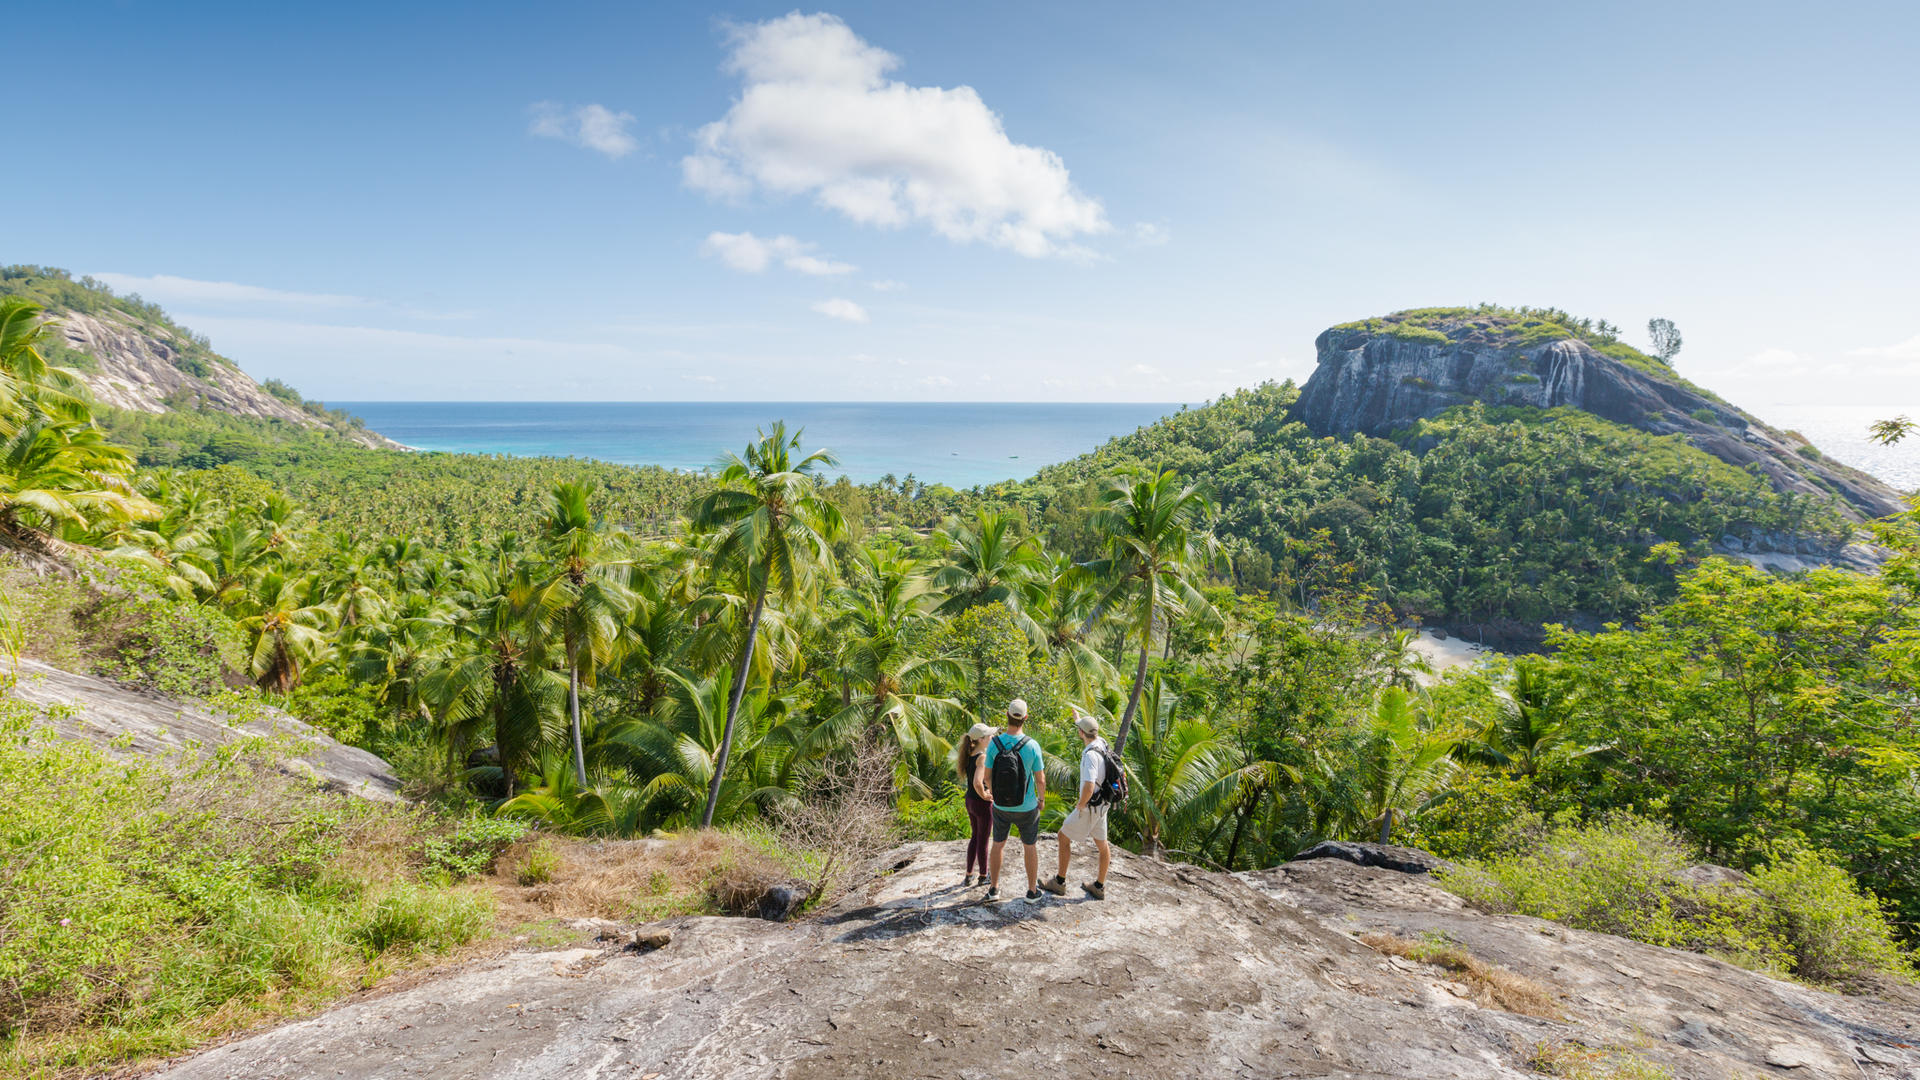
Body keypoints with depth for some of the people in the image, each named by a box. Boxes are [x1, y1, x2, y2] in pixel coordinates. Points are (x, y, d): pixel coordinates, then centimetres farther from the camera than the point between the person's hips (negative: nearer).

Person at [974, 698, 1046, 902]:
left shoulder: (994, 744, -18)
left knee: (998, 845, 23)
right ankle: (1032, 890, 30)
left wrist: (986, 792, 14)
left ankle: (993, 888, 31)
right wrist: (1042, 799, 7)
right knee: (1030, 847, 19)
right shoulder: (1032, 746, -23)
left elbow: (985, 776, -8)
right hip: (1027, 807, -2)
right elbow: (1040, 780, -13)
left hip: (1001, 807, 2)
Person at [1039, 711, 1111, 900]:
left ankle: (1059, 882, 15)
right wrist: (1078, 718, 42)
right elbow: (1091, 732, 26)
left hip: (1089, 807, -9)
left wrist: (1080, 804, -20)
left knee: (1064, 837, 7)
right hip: (1102, 805, 9)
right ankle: (1099, 887, 28)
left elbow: (1089, 787, -39)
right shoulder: (1101, 742, -2)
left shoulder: (1090, 755, -29)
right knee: (1101, 844, 16)